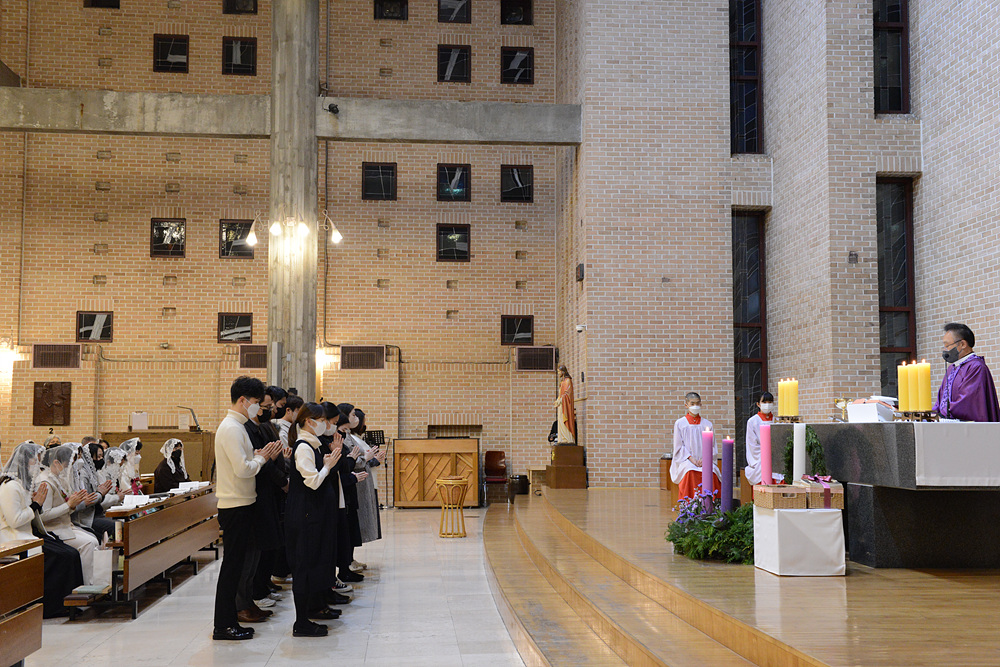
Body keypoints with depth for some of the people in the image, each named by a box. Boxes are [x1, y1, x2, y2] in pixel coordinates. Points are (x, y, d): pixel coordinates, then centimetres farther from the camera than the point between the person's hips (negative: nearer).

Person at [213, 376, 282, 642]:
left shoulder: (235, 426, 15)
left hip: (240, 504, 10)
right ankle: (223, 626, 3)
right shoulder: (232, 428, -17)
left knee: (234, 564, 13)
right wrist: (262, 458, -7)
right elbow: (243, 469, -22)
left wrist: (259, 455, 4)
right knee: (232, 564, -4)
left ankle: (229, 622, 19)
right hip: (236, 507, -10)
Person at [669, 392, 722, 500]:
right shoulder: (679, 424, 10)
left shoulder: (707, 424, 15)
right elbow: (679, 446, 5)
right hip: (686, 460, -1)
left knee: (711, 472, -33)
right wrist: (691, 458, -10)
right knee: (690, 472, -37)